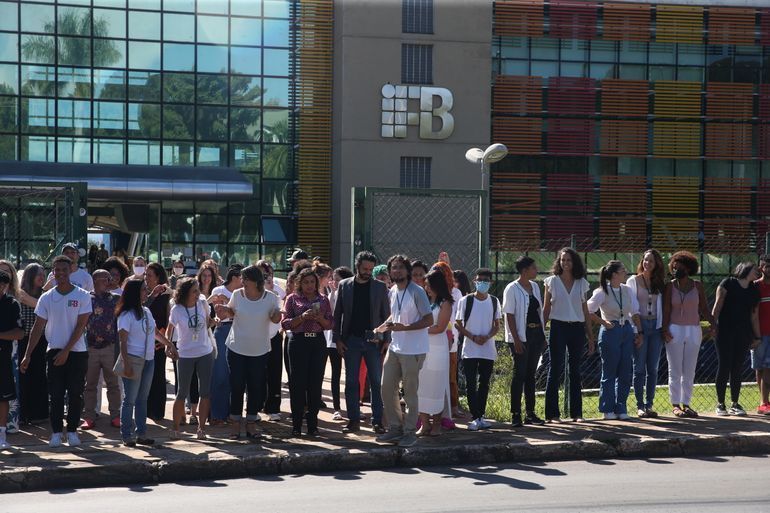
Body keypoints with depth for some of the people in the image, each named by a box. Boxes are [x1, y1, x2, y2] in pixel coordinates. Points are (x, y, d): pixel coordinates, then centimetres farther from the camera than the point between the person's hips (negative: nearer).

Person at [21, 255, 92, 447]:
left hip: (77, 352, -1)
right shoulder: (46, 298, 4)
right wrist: (27, 355, -3)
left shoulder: (83, 296, -2)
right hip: (54, 352, 1)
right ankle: (56, 432, 6)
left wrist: (66, 351, -13)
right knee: (56, 394, 0)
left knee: (75, 394, 1)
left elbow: (81, 326, -7)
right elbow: (38, 328, 4)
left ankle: (72, 431, 11)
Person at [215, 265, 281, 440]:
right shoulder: (237, 294, -4)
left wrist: (276, 315, -19)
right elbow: (232, 312, 10)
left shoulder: (270, 297, -7)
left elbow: (275, 318, 3)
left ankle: (251, 424, 18)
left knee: (256, 388, 6)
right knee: (236, 387, 2)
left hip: (260, 351, 0)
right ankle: (235, 424, 13)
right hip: (237, 348, 0)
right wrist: (224, 312, -12)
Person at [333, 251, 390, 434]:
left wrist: (386, 340, -4)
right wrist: (337, 339, -1)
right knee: (351, 382, 4)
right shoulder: (344, 285, 5)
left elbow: (386, 314, 4)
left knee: (377, 382, -1)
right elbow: (337, 314, 6)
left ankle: (377, 420, 4)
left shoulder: (380, 287, 3)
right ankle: (353, 420, 10)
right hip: (351, 340, 1)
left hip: (374, 340, -1)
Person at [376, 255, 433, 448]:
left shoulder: (417, 292, -13)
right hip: (394, 347, 7)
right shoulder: (393, 291, 9)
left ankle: (409, 432, 11)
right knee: (387, 388, 7)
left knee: (410, 392, 1)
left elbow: (429, 320, -15)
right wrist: (385, 326, 4)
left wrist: (405, 327, -24)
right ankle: (395, 428, 19)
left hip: (413, 350, -7)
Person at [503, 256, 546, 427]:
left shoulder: (535, 287, 12)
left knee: (531, 374, 10)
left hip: (536, 334, 7)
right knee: (519, 374, -5)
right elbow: (510, 315, -11)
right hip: (521, 336, -7)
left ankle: (530, 413, 15)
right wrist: (516, 340, -17)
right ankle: (515, 415, 0)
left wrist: (542, 336, 13)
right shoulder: (512, 289, -8)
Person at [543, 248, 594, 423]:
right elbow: (546, 309, 3)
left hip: (577, 329, 3)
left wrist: (590, 335, 10)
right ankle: (552, 413, 0)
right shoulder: (552, 281, 3)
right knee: (555, 370, -3)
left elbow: (585, 310, 12)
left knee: (575, 371, 7)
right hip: (558, 328, -3)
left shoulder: (581, 283, 9)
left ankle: (576, 413, 12)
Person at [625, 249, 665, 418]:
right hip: (639, 326, -3)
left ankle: (649, 405, 9)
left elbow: (661, 307, 13)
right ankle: (640, 406, 2)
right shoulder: (633, 281, 3)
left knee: (653, 368, 4)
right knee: (639, 368, -2)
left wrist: (662, 327, 3)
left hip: (655, 327, 3)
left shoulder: (659, 283, 13)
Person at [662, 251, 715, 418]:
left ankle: (686, 403, 11)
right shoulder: (670, 286, 2)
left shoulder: (697, 286, 5)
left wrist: (713, 323, -9)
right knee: (675, 370, 1)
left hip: (694, 330, 2)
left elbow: (704, 308, 6)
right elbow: (666, 310, -2)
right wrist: (665, 330, -12)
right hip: (675, 330, -2)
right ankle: (675, 404, 6)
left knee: (689, 371, 5)